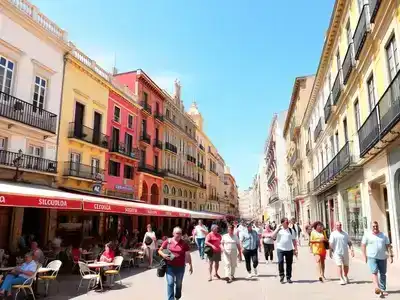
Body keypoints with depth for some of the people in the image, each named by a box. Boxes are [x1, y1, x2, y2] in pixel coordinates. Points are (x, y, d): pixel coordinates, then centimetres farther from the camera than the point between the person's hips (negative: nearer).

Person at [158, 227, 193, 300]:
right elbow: (160, 250, 4)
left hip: (180, 267, 1)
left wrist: (190, 265, 4)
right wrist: (163, 255, -16)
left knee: (179, 284, 15)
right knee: (170, 283, -9)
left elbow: (188, 255, 4)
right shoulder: (167, 241, -3)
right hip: (170, 266, -1)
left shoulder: (184, 243, -1)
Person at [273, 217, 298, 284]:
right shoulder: (278, 229, 4)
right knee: (280, 262, -13)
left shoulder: (291, 230, 7)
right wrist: (278, 228, -13)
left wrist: (295, 249, 4)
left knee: (289, 264, 7)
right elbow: (273, 236, -9)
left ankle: (288, 278, 21)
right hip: (280, 249, -2)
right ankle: (281, 276, 7)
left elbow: (294, 240, 10)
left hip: (289, 250, 2)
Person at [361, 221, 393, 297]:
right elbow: (363, 246, 1)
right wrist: (365, 256, -4)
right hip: (372, 257, -3)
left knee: (383, 274, 8)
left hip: (382, 258, 3)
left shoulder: (384, 235, 8)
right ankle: (377, 287, -30)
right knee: (374, 272, -19)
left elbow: (388, 246, 8)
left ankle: (383, 289, 19)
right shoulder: (367, 235, 0)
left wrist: (391, 255, -1)